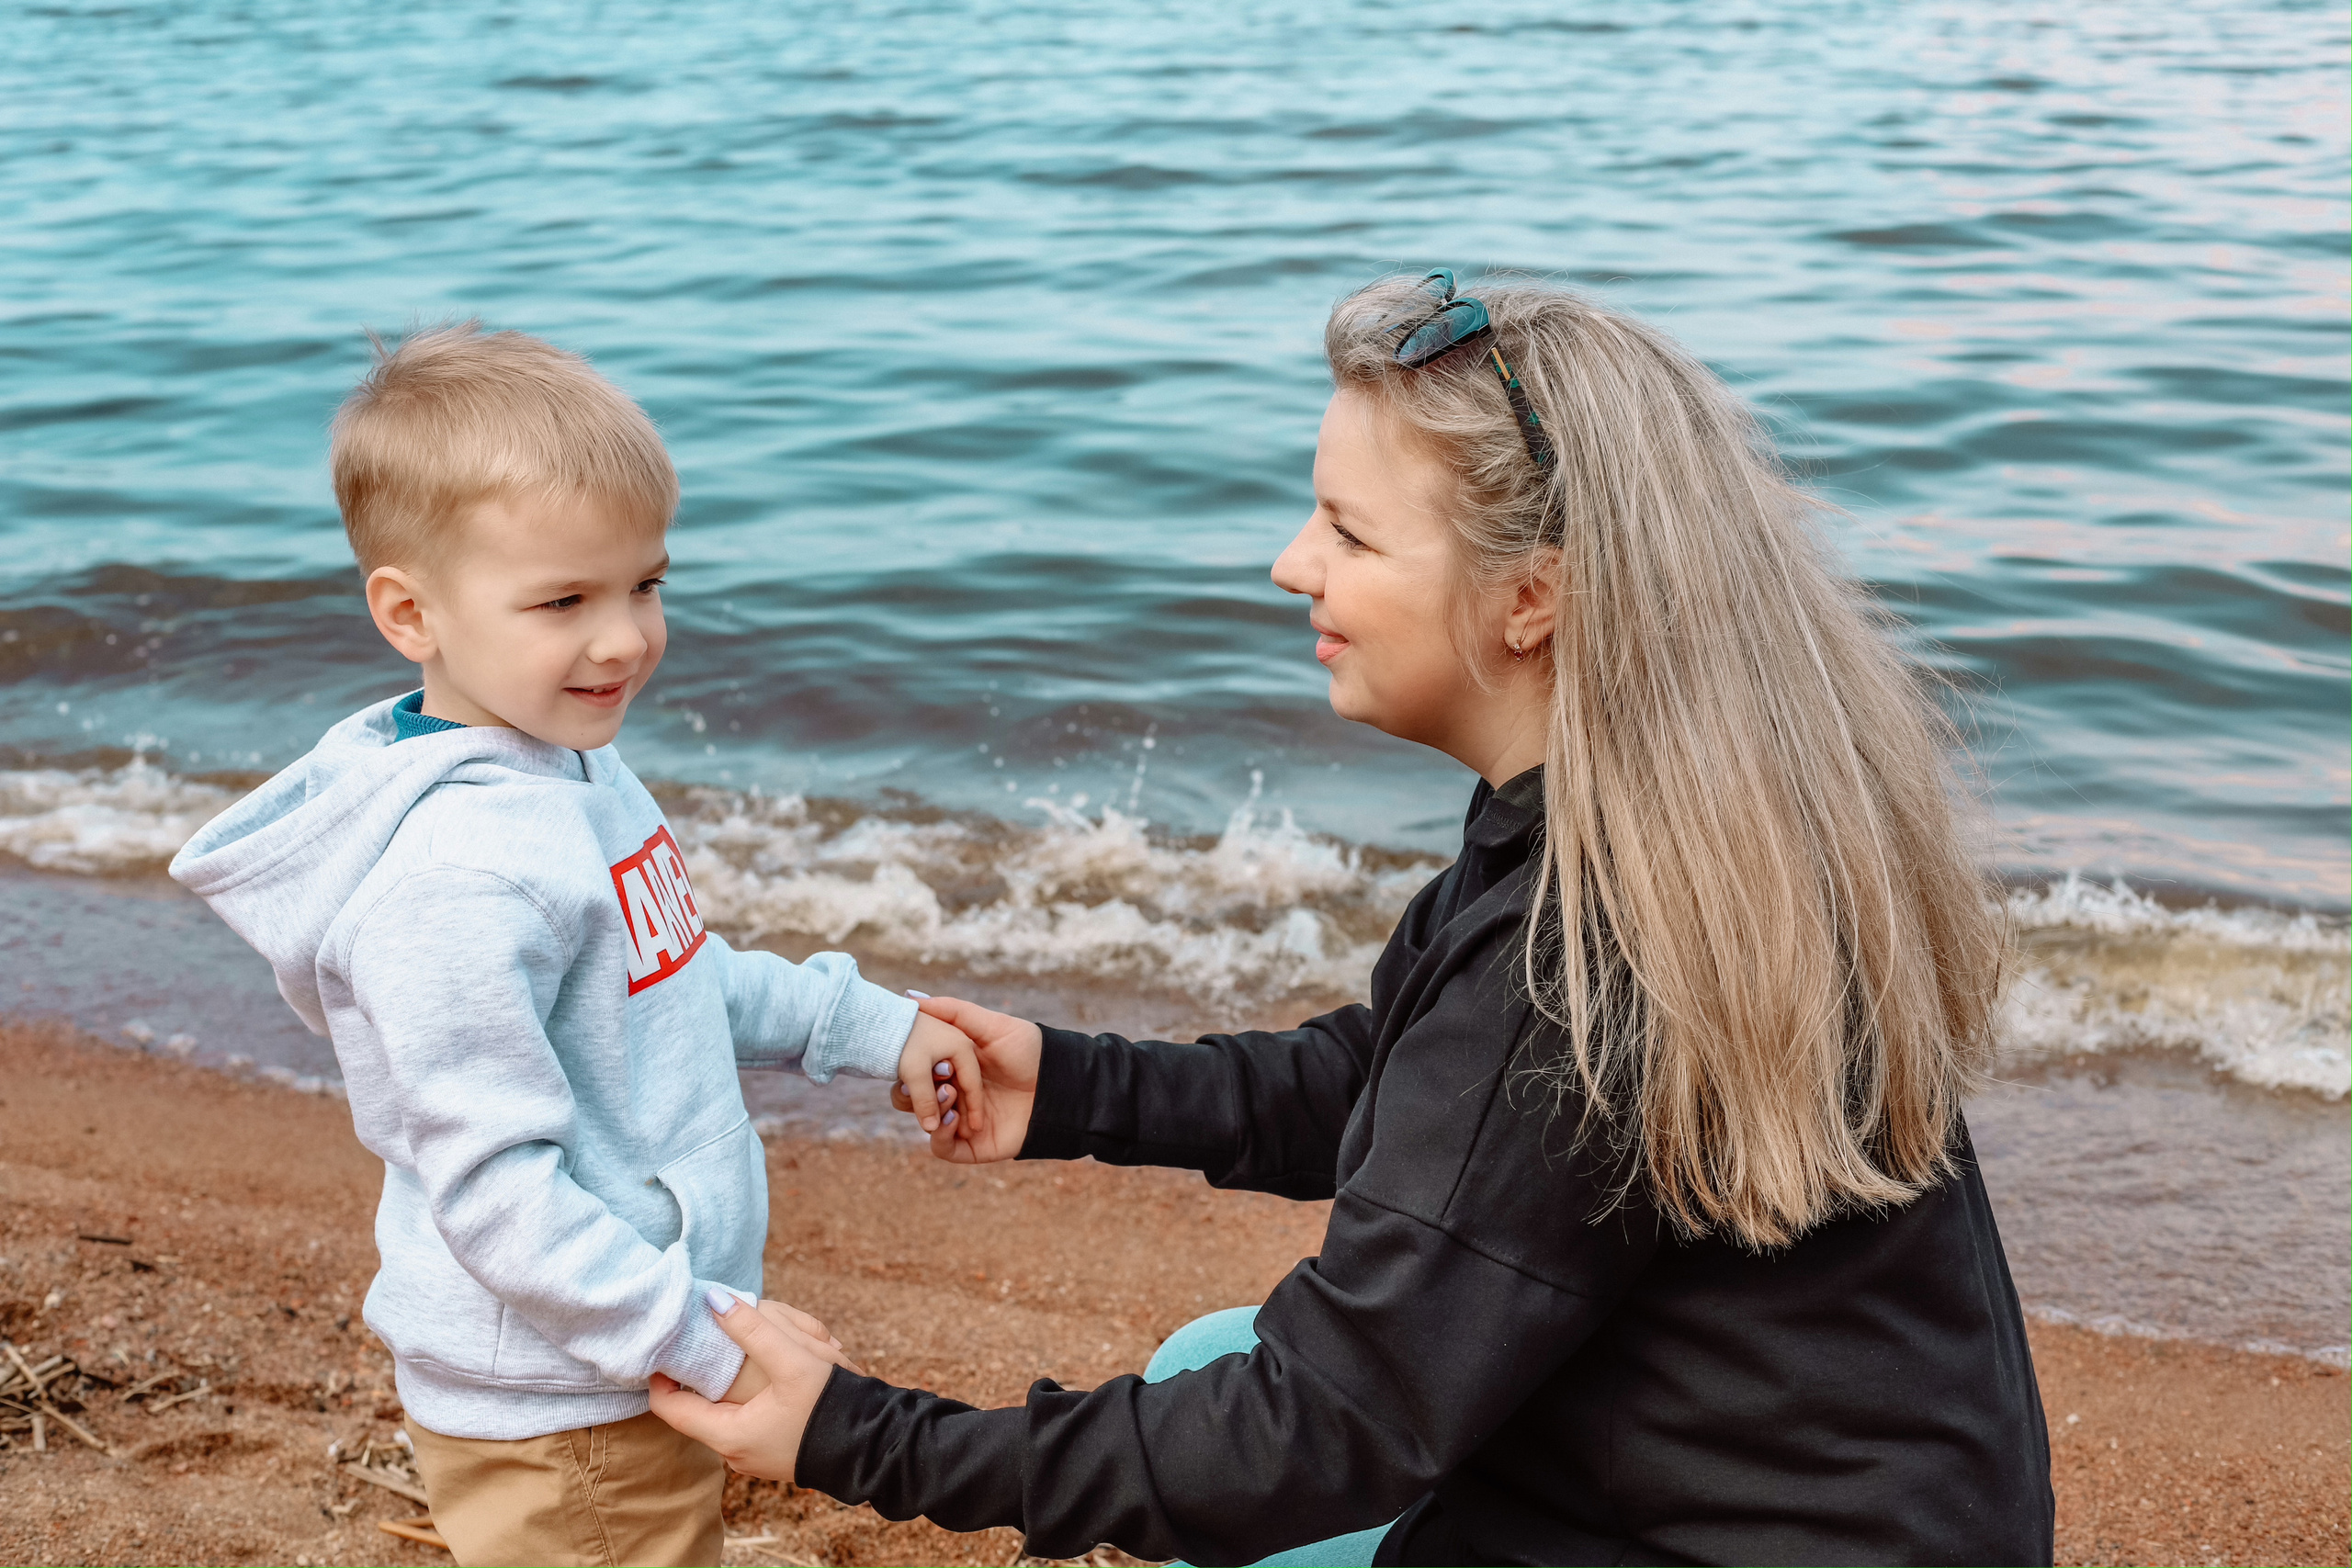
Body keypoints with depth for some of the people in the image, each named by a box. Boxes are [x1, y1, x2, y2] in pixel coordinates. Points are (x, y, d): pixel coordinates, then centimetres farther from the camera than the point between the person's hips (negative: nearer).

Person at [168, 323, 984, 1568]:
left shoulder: (574, 769, 3)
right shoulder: (456, 880, -28)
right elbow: (498, 1195, -27)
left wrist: (867, 1029, 13)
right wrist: (710, 1347, -23)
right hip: (556, 1418, -9)